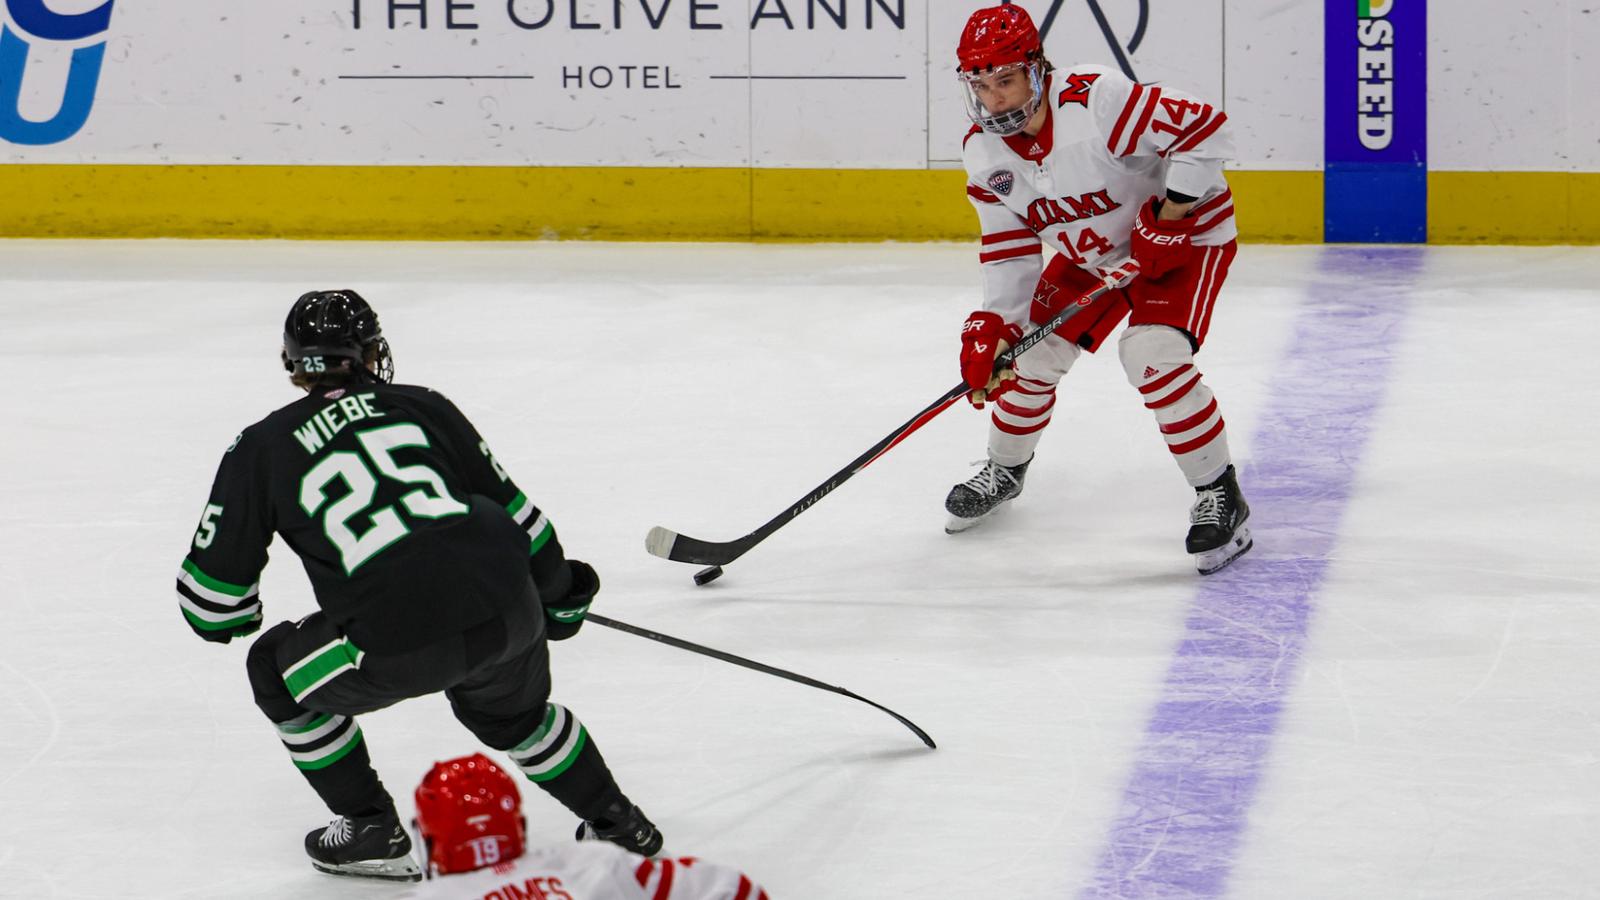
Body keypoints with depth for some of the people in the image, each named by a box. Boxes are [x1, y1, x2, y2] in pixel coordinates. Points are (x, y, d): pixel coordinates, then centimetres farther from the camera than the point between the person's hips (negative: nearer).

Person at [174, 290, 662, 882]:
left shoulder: (261, 448, 11)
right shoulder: (424, 407, 19)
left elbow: (213, 596, 12)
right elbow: (514, 511, 22)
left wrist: (232, 618, 36)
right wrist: (559, 592, 38)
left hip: (400, 643, -4)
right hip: (509, 609, 5)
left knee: (279, 670, 22)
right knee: (510, 711, 36)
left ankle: (372, 832, 23)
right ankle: (618, 824, 43)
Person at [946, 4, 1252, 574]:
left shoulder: (1097, 101, -34)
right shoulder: (984, 152, -11)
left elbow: (1204, 128, -32)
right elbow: (1009, 247, -2)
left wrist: (1167, 217, -30)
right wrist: (992, 327, -12)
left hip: (1185, 233, -7)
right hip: (1090, 254, 7)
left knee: (1152, 355, -26)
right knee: (1033, 351, 5)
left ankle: (1219, 496, -13)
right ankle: (1005, 469, 35)